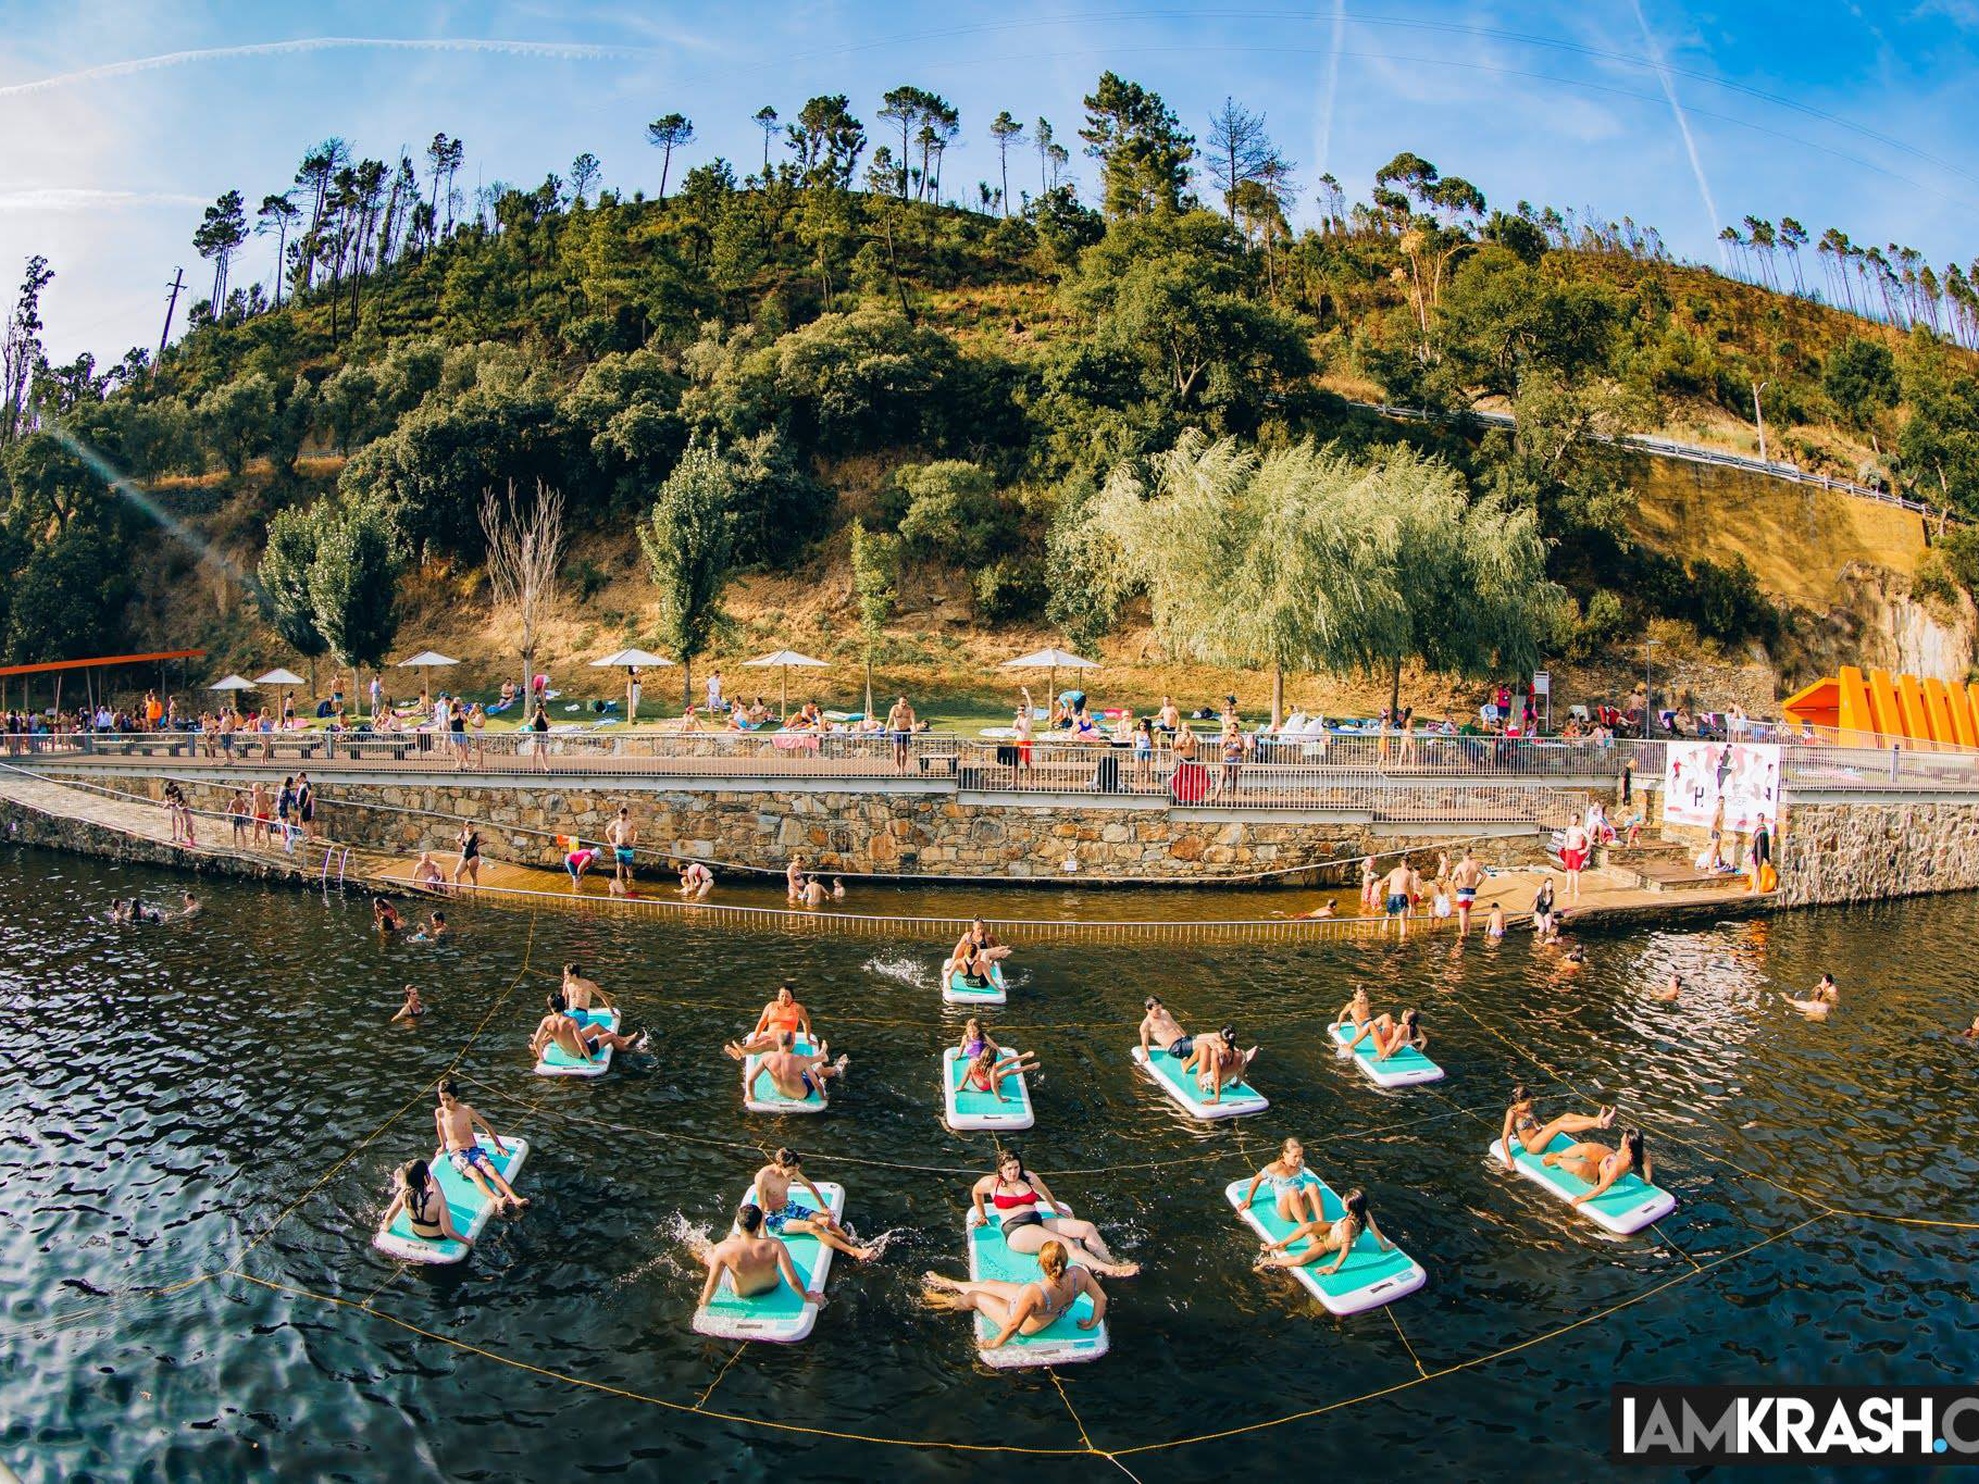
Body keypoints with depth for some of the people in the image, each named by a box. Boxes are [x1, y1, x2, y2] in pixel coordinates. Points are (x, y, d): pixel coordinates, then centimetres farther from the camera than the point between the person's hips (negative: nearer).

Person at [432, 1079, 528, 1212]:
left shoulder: (467, 1110, 3)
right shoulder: (439, 1112, 4)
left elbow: (486, 1126, 13)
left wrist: (498, 1145, 13)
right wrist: (443, 1145, 37)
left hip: (474, 1150, 1)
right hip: (456, 1154, -1)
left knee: (492, 1170, -30)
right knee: (475, 1173, -35)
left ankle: (515, 1199, -51)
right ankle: (497, 1200, -60)